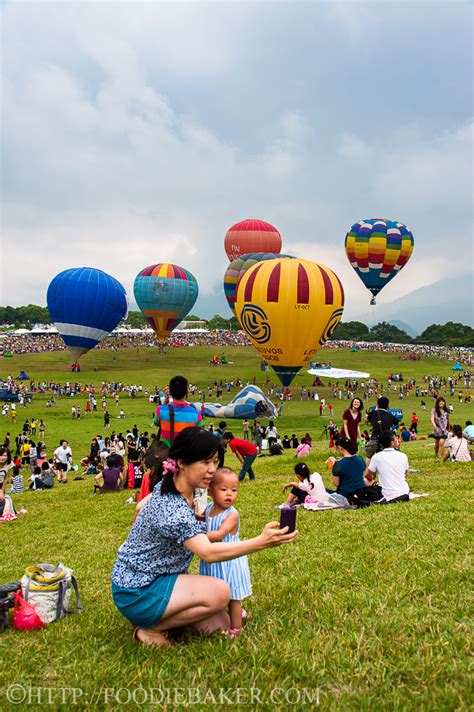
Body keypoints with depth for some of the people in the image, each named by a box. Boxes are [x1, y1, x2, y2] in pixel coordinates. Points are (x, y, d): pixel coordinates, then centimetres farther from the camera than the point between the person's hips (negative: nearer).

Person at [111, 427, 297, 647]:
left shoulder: (169, 485, -2)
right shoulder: (172, 509, -32)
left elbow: (141, 505, 16)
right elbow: (208, 553, -41)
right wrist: (261, 542, -51)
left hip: (158, 577, 9)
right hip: (137, 593, -9)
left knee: (219, 625, 2)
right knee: (219, 592, -26)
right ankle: (150, 629, -9)